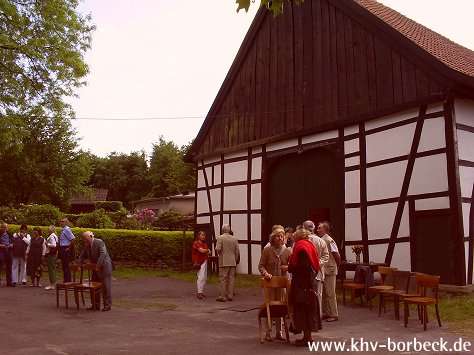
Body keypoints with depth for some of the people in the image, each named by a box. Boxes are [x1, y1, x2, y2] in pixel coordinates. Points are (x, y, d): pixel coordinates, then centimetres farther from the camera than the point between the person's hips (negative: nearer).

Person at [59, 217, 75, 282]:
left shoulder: (67, 229, -14)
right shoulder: (63, 230, 14)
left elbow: (73, 239, -22)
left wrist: (69, 247, -17)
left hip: (66, 249, -10)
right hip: (62, 249, 10)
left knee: (66, 265, -6)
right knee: (64, 266, 13)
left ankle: (67, 281, -2)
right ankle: (66, 280, 20)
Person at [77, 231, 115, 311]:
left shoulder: (99, 242, -18)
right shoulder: (87, 246, 7)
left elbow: (103, 254, -28)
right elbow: (82, 256, 14)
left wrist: (98, 266, -32)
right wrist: (78, 266, -1)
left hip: (104, 267, -8)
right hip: (96, 268, 8)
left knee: (106, 286, -5)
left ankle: (107, 305, 2)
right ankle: (96, 305, 17)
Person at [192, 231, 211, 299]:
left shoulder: (205, 244, 18)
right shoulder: (196, 243, -5)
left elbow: (209, 253, 9)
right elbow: (202, 250, -18)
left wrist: (205, 251, -11)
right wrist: (207, 250, 1)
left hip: (205, 262, 8)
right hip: (199, 262, -8)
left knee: (204, 278, 6)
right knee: (201, 277, -15)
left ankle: (201, 292, 12)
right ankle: (199, 293, -15)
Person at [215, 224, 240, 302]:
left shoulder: (220, 238, -8)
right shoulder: (234, 238, 5)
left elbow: (218, 249, -16)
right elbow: (237, 251, 6)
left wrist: (217, 250, 7)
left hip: (223, 262, -4)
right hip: (232, 262, 4)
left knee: (223, 279, 0)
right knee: (231, 279, 10)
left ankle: (222, 296, 2)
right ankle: (230, 296, 13)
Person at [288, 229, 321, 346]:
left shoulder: (299, 246, -12)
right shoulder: (311, 246, 14)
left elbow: (295, 266, -21)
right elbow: (316, 265, 13)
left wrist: (288, 267, -4)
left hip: (301, 281, -9)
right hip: (311, 280, 9)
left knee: (301, 307, -2)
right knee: (309, 306, 13)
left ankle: (306, 337, 1)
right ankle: (308, 336, 22)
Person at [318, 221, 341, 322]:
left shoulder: (329, 240, -15)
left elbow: (337, 256, -13)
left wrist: (335, 266, 0)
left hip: (329, 271, -8)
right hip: (322, 270, 8)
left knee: (330, 294, -2)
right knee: (323, 293, 13)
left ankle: (334, 315, 7)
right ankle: (326, 313, 22)